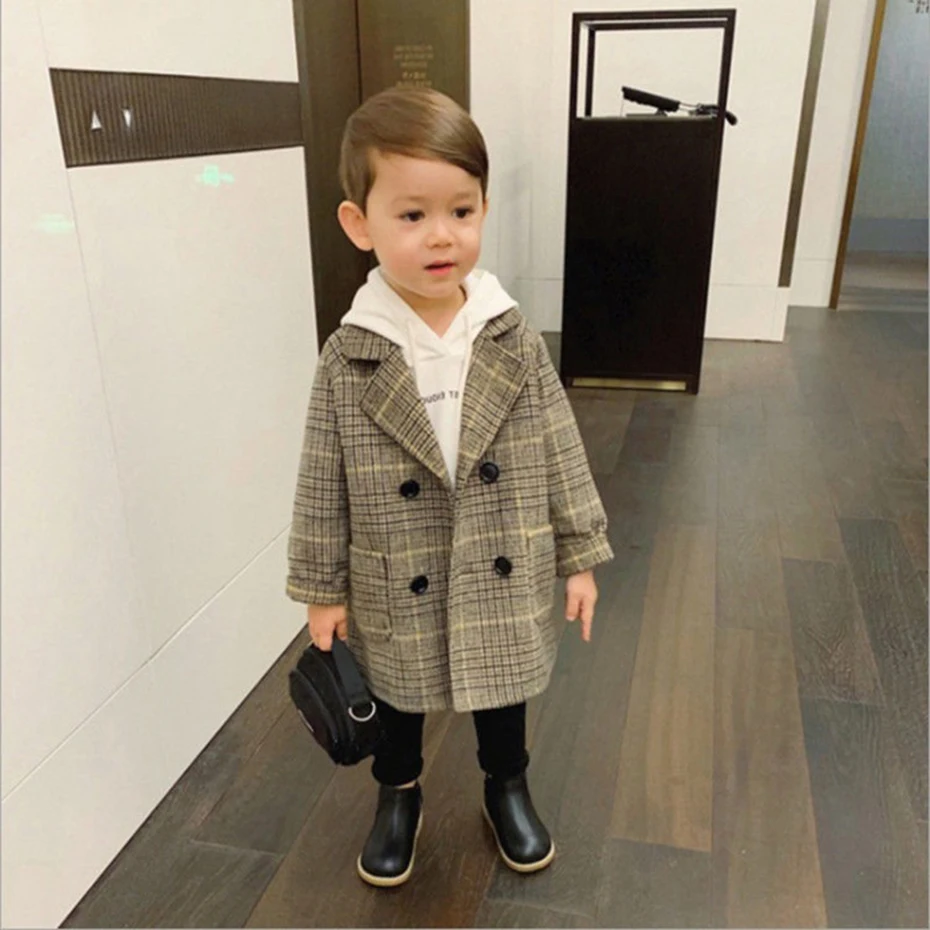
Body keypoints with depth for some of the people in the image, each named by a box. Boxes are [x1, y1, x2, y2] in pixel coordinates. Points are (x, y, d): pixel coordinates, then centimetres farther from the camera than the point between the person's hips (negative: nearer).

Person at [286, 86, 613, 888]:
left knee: (502, 693, 23)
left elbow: (560, 453, -4)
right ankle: (399, 797, 53)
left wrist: (581, 555, -1)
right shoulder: (349, 358, -16)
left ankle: (508, 787, 53)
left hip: (504, 582, 1)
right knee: (397, 702, 24)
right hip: (397, 592, 0)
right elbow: (325, 486, -8)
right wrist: (323, 589, -2)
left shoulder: (514, 340, -11)